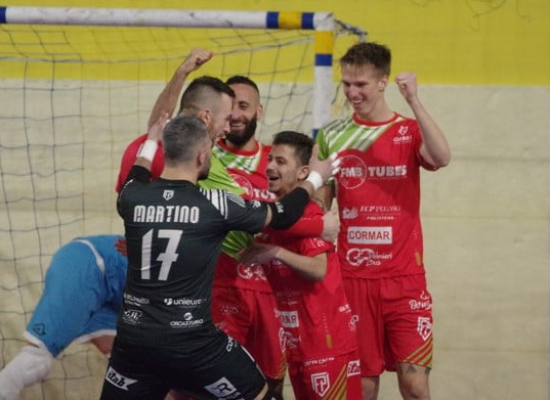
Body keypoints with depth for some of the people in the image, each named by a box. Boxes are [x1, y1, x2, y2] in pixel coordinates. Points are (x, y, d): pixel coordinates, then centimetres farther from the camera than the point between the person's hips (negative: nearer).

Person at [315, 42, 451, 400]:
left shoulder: (409, 131, 2)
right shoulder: (332, 135, 7)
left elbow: (441, 157, -19)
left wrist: (414, 101, -24)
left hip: (404, 278, -2)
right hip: (353, 277, 2)